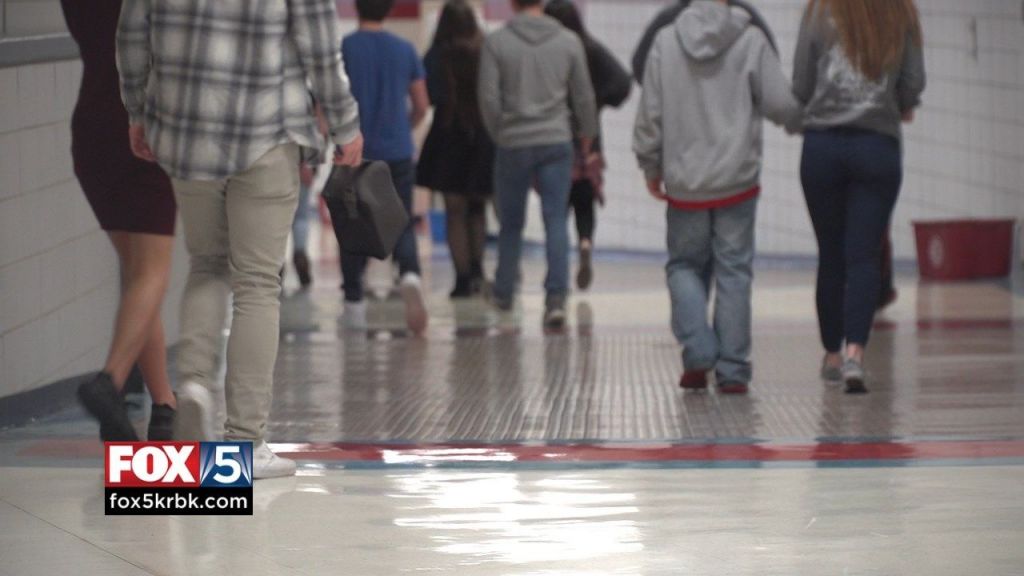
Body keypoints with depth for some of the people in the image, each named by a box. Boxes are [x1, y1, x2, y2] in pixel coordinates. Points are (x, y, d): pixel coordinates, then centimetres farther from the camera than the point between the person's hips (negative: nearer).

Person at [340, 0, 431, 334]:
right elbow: (422, 106, 10)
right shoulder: (406, 51, 5)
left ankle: (354, 303, 11)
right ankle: (410, 275, -25)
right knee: (401, 225, 4)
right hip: (397, 154, 2)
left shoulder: (343, 49, -4)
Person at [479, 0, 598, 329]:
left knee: (511, 223, 14)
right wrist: (586, 134, 21)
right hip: (557, 141, 0)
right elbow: (583, 96, 5)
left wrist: (498, 134, 8)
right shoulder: (568, 42, 0)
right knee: (556, 221, -1)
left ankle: (504, 292, 27)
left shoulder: (497, 43, -5)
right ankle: (556, 298, -13)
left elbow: (488, 98, -7)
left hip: (513, 144, 0)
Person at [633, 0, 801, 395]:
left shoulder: (666, 41, -3)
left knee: (685, 265, 16)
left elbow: (650, 113, 1)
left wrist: (651, 166, 15)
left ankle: (698, 350, -2)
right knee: (734, 271, 5)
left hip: (684, 181, 1)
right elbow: (780, 104, -7)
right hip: (737, 181, -1)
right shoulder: (751, 40, -7)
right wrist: (797, 121, 17)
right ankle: (732, 370, 3)